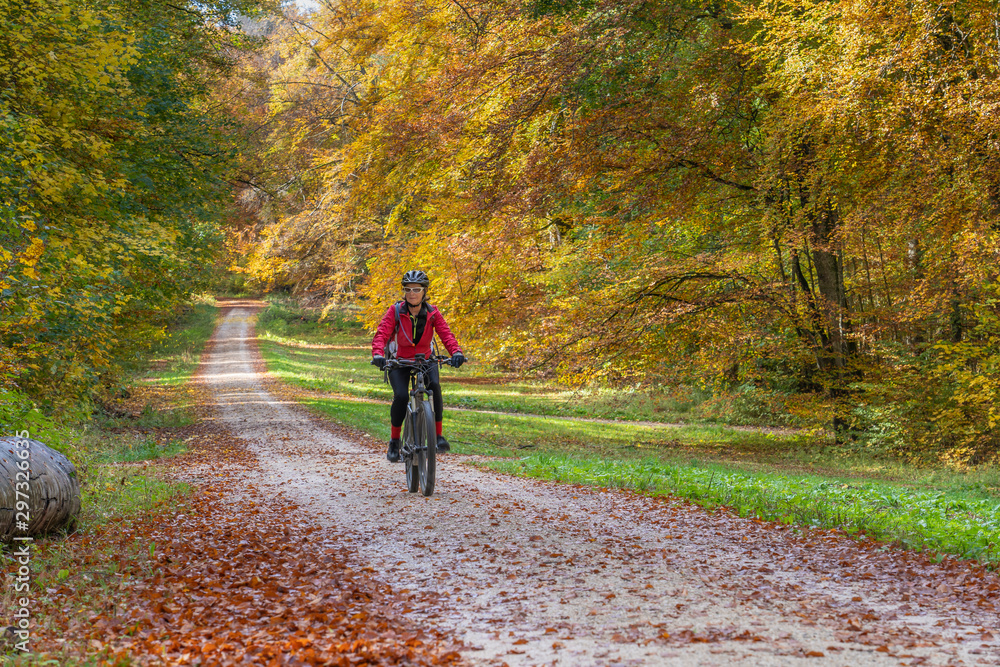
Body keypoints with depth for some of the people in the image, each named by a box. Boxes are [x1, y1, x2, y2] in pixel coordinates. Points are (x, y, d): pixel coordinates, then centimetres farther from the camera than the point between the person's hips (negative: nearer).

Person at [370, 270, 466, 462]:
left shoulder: (432, 313, -9)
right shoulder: (395, 311, -14)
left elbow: (446, 334, -20)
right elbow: (381, 334, -23)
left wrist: (456, 352, -40)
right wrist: (378, 354, -43)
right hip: (399, 361, -1)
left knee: (434, 386, -29)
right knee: (401, 396, -24)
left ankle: (438, 435, -17)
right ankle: (394, 440, -3)